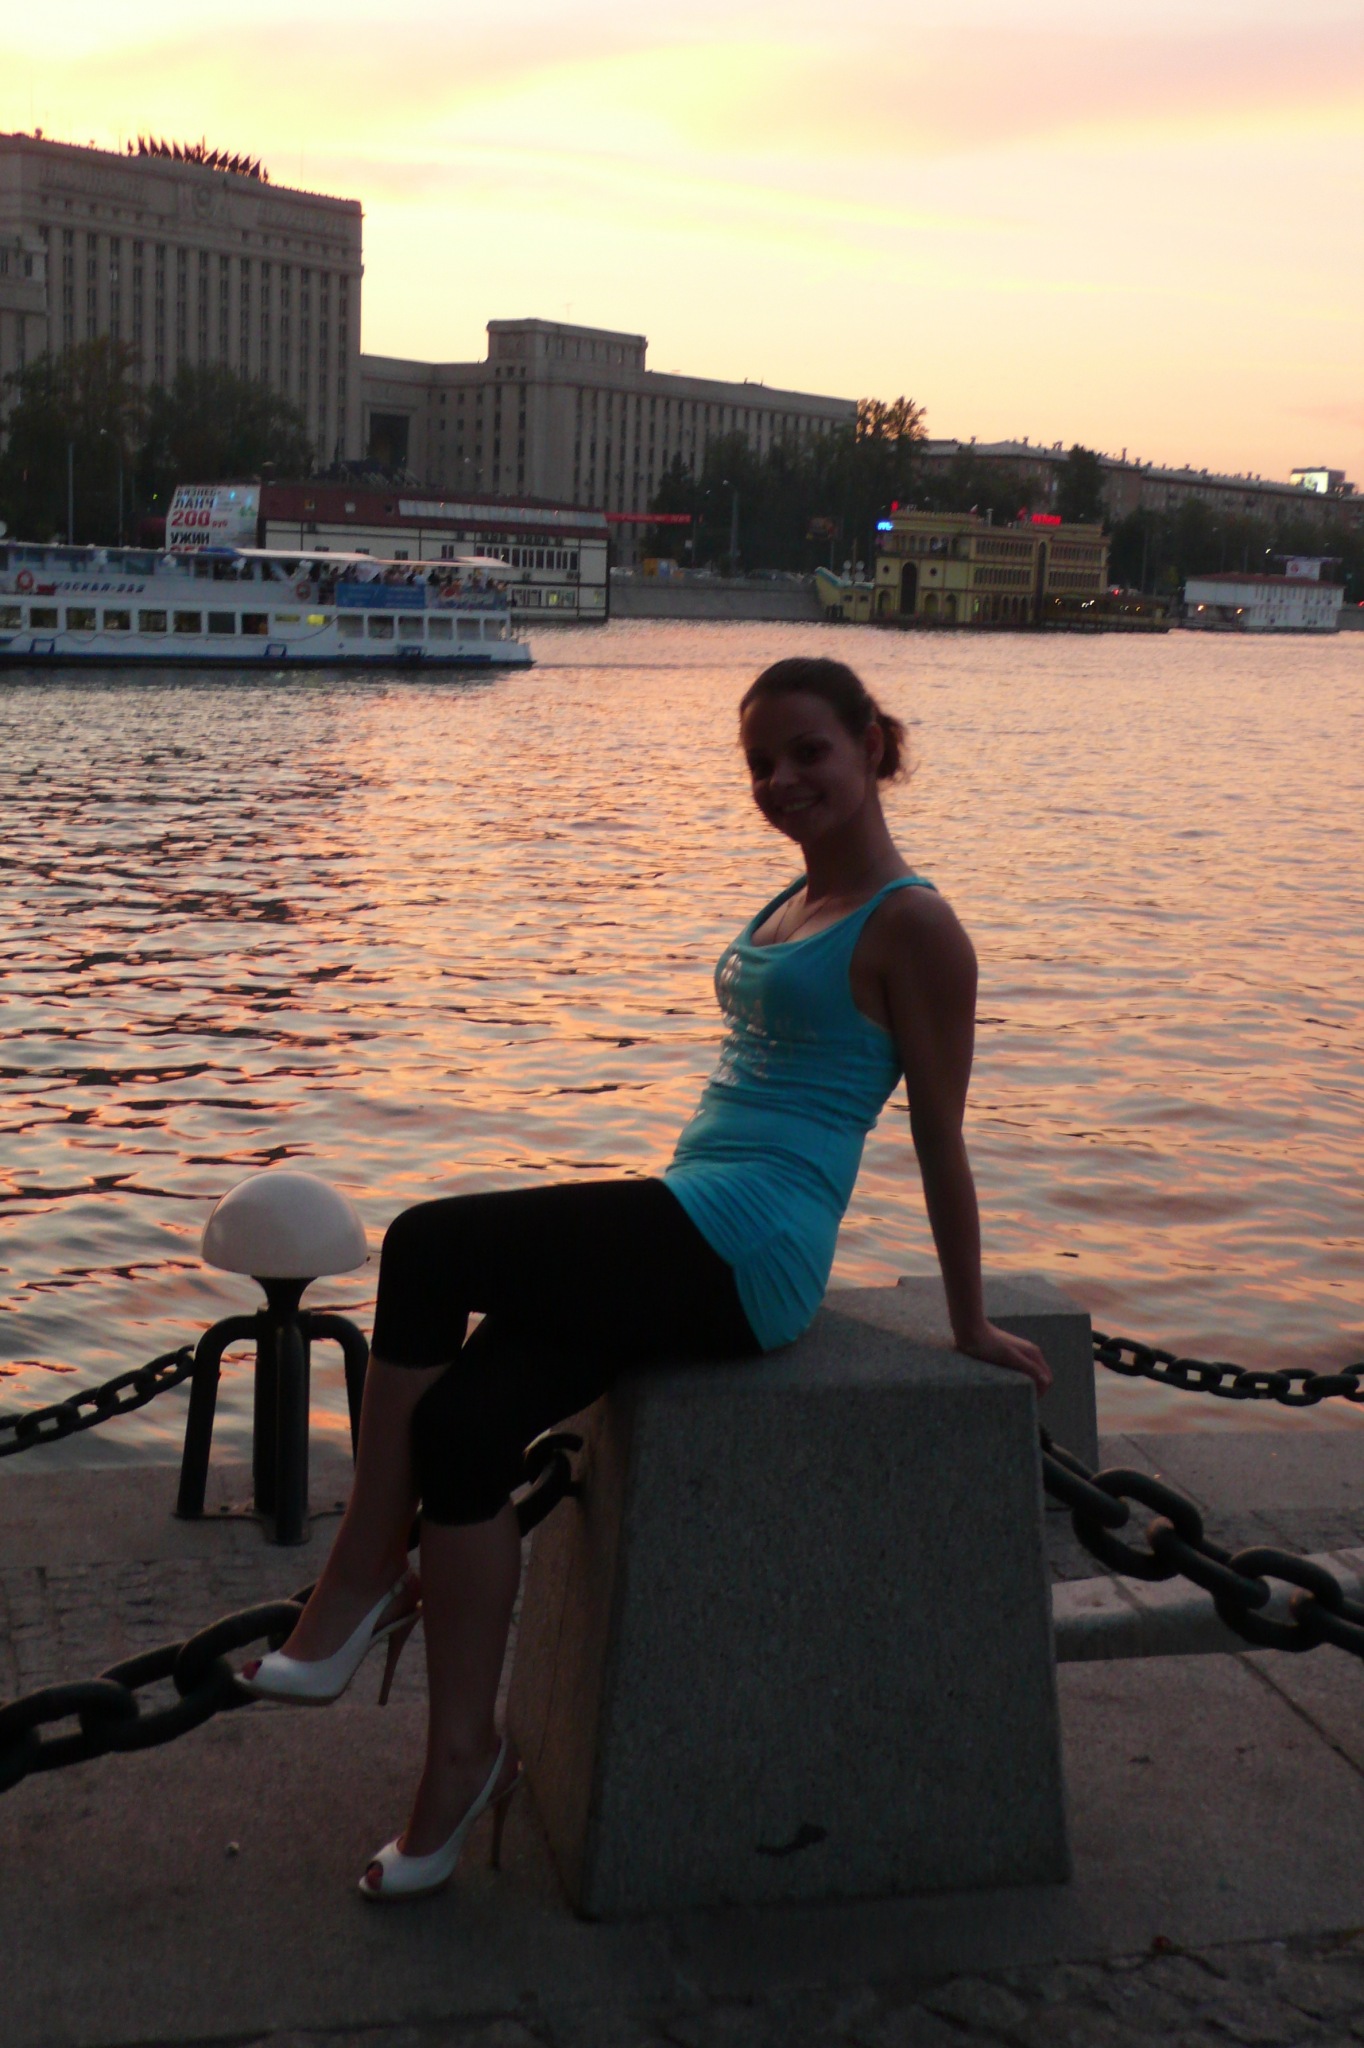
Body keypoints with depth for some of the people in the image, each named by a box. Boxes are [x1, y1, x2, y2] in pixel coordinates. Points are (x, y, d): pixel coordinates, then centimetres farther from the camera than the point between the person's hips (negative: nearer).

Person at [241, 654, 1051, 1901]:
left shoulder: (910, 927, -5)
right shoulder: (794, 905, 22)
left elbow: (940, 1138, -2)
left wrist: (970, 1326, 3)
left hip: (744, 1244, -8)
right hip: (700, 1242, 8)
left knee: (429, 1247, -19)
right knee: (463, 1425, -10)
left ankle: (361, 1581, -7)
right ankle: (464, 1762, -3)